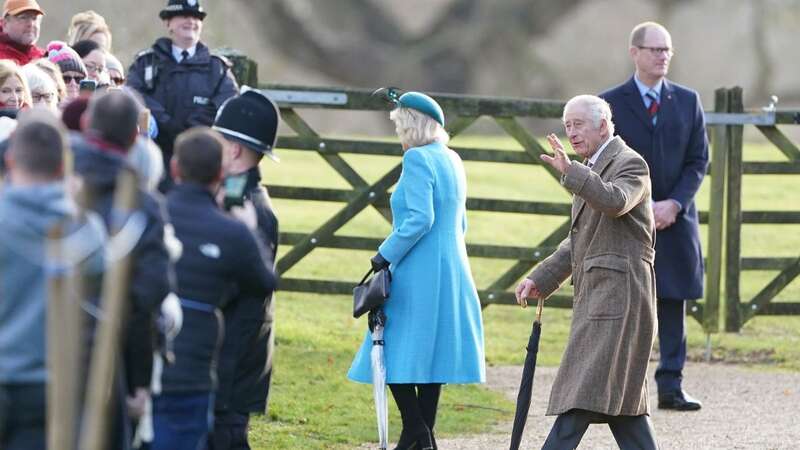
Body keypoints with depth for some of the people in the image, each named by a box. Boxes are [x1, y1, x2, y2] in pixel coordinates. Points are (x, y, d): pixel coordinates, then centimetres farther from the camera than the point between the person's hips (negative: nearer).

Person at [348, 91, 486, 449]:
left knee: (396, 351, -2)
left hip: (418, 275, -9)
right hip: (452, 270, 9)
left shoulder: (417, 159, -14)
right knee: (431, 354, 11)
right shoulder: (452, 160, 14)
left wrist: (385, 255, -14)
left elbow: (420, 219, -22)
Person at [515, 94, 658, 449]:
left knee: (585, 391, -13)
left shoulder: (631, 164, -7)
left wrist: (570, 171, -37)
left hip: (616, 293, -10)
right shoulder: (592, 170, 21)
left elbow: (615, 202, -29)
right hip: (595, 295, 10)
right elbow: (578, 241, 25)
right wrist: (541, 279, 17)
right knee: (620, 396, 9)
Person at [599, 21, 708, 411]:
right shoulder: (611, 103, 0)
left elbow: (698, 161, 6)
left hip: (676, 218, 3)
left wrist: (674, 204, -10)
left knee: (673, 304, 2)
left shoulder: (688, 101, 9)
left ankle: (671, 386, 4)